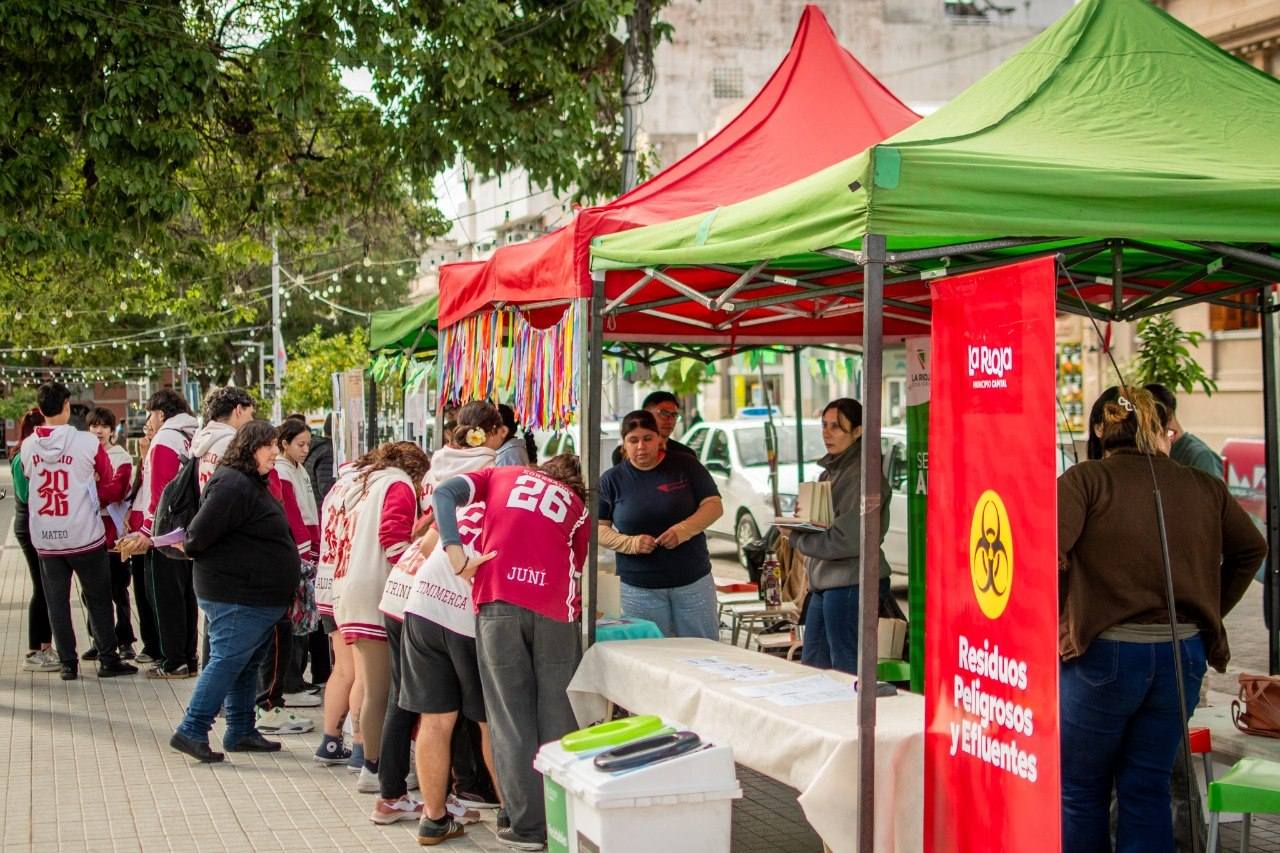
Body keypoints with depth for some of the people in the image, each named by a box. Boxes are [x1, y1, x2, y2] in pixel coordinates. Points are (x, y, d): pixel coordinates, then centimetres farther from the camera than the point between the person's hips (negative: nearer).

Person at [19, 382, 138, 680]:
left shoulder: (27, 447, -2)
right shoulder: (88, 443, -12)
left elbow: (28, 478, 10)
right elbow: (107, 484, 0)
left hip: (45, 539, 3)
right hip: (85, 535, -3)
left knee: (56, 602, 11)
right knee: (98, 600, 9)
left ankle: (67, 664, 13)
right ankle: (108, 660, 12)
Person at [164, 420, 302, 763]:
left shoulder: (251, 483, 16)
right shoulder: (232, 485, -19)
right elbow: (201, 532, -22)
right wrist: (191, 548, -3)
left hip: (256, 596, 11)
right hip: (237, 596, -11)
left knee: (247, 664, 15)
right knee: (226, 662, -8)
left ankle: (241, 732, 23)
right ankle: (191, 732, -5)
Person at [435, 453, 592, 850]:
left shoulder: (500, 476, 22)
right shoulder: (577, 505, 23)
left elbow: (444, 493, 6)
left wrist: (456, 555, -2)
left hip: (497, 601, -1)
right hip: (555, 608, 1)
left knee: (511, 717, 3)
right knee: (558, 716, 7)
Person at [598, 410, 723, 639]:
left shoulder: (685, 465, 1)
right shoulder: (612, 480, 2)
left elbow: (714, 506, -1)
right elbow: (598, 528, 2)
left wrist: (683, 530, -18)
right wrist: (629, 543, -17)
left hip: (693, 580, 0)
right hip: (639, 586, 0)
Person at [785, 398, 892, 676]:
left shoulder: (862, 475, -15)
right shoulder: (831, 471, 16)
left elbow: (847, 540, -20)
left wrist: (797, 538, -9)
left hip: (850, 584, -10)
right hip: (824, 584, 10)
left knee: (847, 673, -5)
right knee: (812, 667, 16)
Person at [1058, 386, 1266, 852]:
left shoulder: (1085, 479, -6)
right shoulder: (1204, 486, 7)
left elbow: (1045, 550, -20)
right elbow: (1251, 548, 17)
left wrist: (1059, 616, -5)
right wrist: (1210, 612, 23)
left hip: (1104, 652, -4)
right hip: (1185, 653, 4)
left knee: (1081, 793, 11)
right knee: (1147, 791, 13)